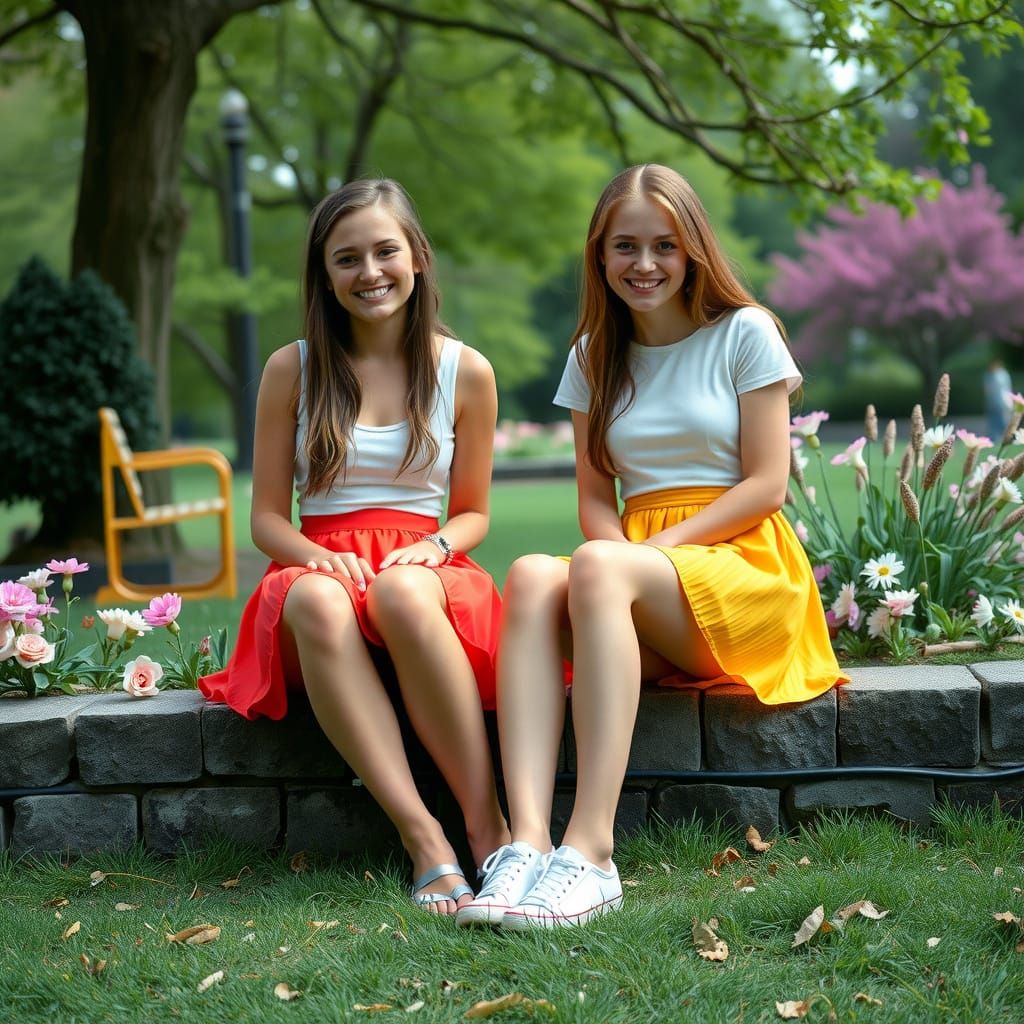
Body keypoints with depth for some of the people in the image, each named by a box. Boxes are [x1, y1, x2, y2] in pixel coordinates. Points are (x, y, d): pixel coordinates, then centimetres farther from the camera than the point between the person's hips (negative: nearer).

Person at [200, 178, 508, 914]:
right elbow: (267, 517, 9)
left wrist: (433, 547, -9)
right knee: (317, 600, -39)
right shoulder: (293, 369, 7)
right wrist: (318, 557, -13)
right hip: (322, 566, 1)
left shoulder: (465, 371, 8)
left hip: (424, 570, 0)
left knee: (404, 593, -39)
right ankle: (423, 838, -41)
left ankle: (487, 823, -33)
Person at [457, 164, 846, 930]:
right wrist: (623, 561, -11)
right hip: (635, 565, 4)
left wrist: (657, 549, -13)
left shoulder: (744, 333, 4)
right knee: (531, 578, -31)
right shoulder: (595, 356, 17)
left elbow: (767, 484, -3)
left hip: (744, 569, -4)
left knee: (597, 569, -36)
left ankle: (591, 852, -46)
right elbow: (596, 499, 12)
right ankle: (528, 841, -47)